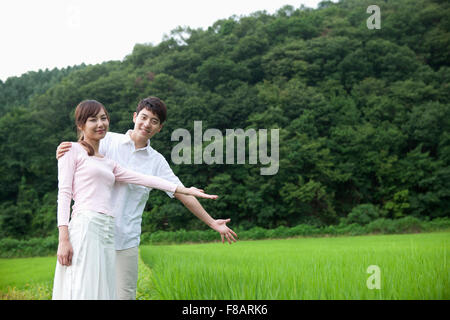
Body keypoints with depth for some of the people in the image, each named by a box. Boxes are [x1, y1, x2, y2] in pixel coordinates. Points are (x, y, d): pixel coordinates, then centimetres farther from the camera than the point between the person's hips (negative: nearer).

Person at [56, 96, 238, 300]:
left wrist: (212, 223, 8)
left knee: (125, 295, 1)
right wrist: (63, 153, -29)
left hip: (126, 239, 2)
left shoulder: (156, 161, 9)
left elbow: (183, 194, 10)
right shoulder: (109, 140, 3)